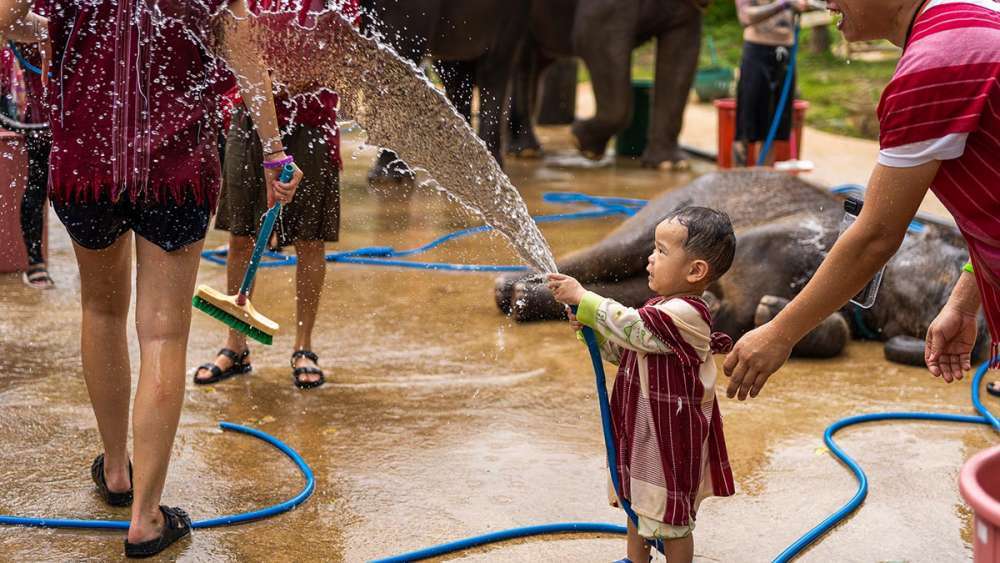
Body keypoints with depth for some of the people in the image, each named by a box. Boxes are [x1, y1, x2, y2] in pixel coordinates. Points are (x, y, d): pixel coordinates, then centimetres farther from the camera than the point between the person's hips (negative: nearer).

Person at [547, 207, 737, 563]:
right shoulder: (662, 309, 6)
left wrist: (582, 298, -22)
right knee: (637, 506, 24)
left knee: (671, 520, 6)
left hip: (671, 437, -10)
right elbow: (622, 351, 12)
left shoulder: (684, 314, -25)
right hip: (642, 429, 10)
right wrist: (591, 329, -5)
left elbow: (631, 327, -29)